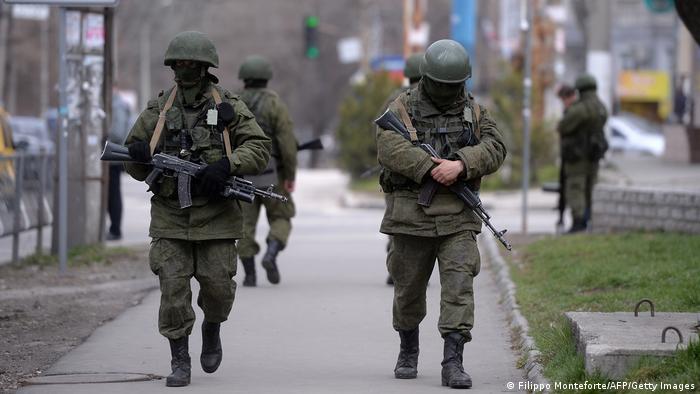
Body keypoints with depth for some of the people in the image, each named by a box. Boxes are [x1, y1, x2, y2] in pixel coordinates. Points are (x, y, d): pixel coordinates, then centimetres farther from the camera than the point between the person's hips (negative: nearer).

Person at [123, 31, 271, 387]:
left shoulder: (229, 108, 2)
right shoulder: (158, 110, 7)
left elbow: (259, 148, -4)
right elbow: (134, 165, 14)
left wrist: (226, 165, -20)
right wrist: (138, 156, -11)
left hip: (216, 215, -1)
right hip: (170, 215, 1)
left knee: (218, 285, 1)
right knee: (173, 288, -5)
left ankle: (212, 330, 33)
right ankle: (179, 361, 4)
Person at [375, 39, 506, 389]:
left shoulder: (474, 111, 10)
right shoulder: (402, 109, 0)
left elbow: (494, 148, -4)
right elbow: (390, 148, -17)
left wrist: (460, 164, -21)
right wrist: (431, 168, -26)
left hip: (458, 218, 1)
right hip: (412, 213, -1)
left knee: (459, 284, -12)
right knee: (409, 288, 10)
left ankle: (453, 363, -14)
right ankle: (408, 351, 33)